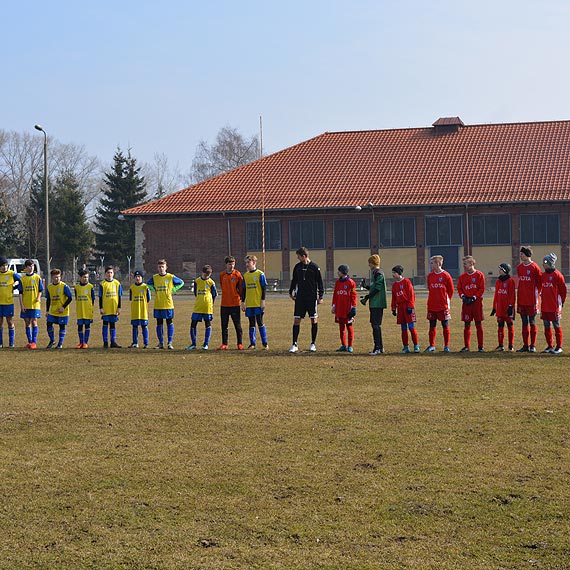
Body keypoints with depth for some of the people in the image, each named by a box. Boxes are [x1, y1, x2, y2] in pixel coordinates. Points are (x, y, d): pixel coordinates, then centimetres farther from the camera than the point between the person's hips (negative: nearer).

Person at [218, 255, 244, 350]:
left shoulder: (237, 274, -4)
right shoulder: (222, 275, 6)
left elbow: (241, 288, 0)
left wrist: (242, 299, 0)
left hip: (235, 304, -3)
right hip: (224, 304, 3)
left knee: (238, 325, 1)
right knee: (224, 325, 6)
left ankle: (240, 344, 6)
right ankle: (224, 344, 11)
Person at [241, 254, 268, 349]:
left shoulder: (260, 274, -3)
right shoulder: (245, 275, 12)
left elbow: (264, 288, -4)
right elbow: (243, 290, 16)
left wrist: (263, 300, -10)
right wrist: (243, 302, 12)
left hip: (258, 304, -5)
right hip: (249, 304, 5)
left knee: (260, 323, -3)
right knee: (251, 324, 6)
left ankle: (265, 343, 2)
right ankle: (252, 343, 10)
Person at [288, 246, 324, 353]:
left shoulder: (314, 267, -5)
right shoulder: (297, 267, 7)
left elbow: (320, 282, -2)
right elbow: (294, 280, 19)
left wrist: (321, 296, -5)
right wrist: (291, 292, 18)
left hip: (312, 297, -3)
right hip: (300, 297, 3)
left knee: (314, 320, 2)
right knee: (296, 320, -2)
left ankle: (313, 344, 12)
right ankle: (294, 345, 0)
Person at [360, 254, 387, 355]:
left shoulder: (378, 273, -12)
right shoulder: (374, 272, 18)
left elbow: (377, 288, -19)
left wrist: (367, 297, -18)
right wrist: (366, 286, 11)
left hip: (377, 303, -10)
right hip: (374, 304, 10)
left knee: (376, 325, -10)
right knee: (376, 325, 12)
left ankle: (377, 348, -10)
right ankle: (380, 347, 17)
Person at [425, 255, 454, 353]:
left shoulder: (446, 275, -7)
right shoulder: (430, 275, 6)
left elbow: (451, 290, 1)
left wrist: (446, 300, 2)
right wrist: (434, 298, 13)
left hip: (443, 305, -4)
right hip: (432, 305, 4)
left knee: (445, 326, 2)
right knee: (432, 326, 7)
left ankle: (446, 346, 9)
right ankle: (432, 346, 13)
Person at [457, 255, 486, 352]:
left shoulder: (479, 275, -3)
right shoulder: (462, 276, 8)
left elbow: (482, 289, -5)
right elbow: (459, 288, 12)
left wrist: (474, 297, -13)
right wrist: (463, 296, -6)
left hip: (477, 302, -3)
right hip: (466, 303, 3)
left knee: (478, 325, 2)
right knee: (467, 325, 3)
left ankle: (480, 346, 7)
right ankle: (466, 346, 8)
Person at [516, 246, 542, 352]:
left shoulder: (534, 267, -8)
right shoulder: (519, 267, 10)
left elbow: (539, 283, -6)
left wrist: (536, 296, -7)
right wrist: (518, 297, 12)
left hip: (531, 300, -6)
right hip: (521, 300, 6)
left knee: (532, 323, 1)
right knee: (524, 323, 9)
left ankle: (533, 346, 6)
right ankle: (525, 345, 14)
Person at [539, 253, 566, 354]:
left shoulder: (557, 275, -9)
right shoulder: (543, 275, 10)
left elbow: (563, 289, -5)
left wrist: (562, 301, -1)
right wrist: (542, 297, 13)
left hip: (554, 306, -7)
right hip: (545, 306, 7)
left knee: (556, 326, 0)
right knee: (547, 326, 10)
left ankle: (559, 347, 7)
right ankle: (550, 346, 19)